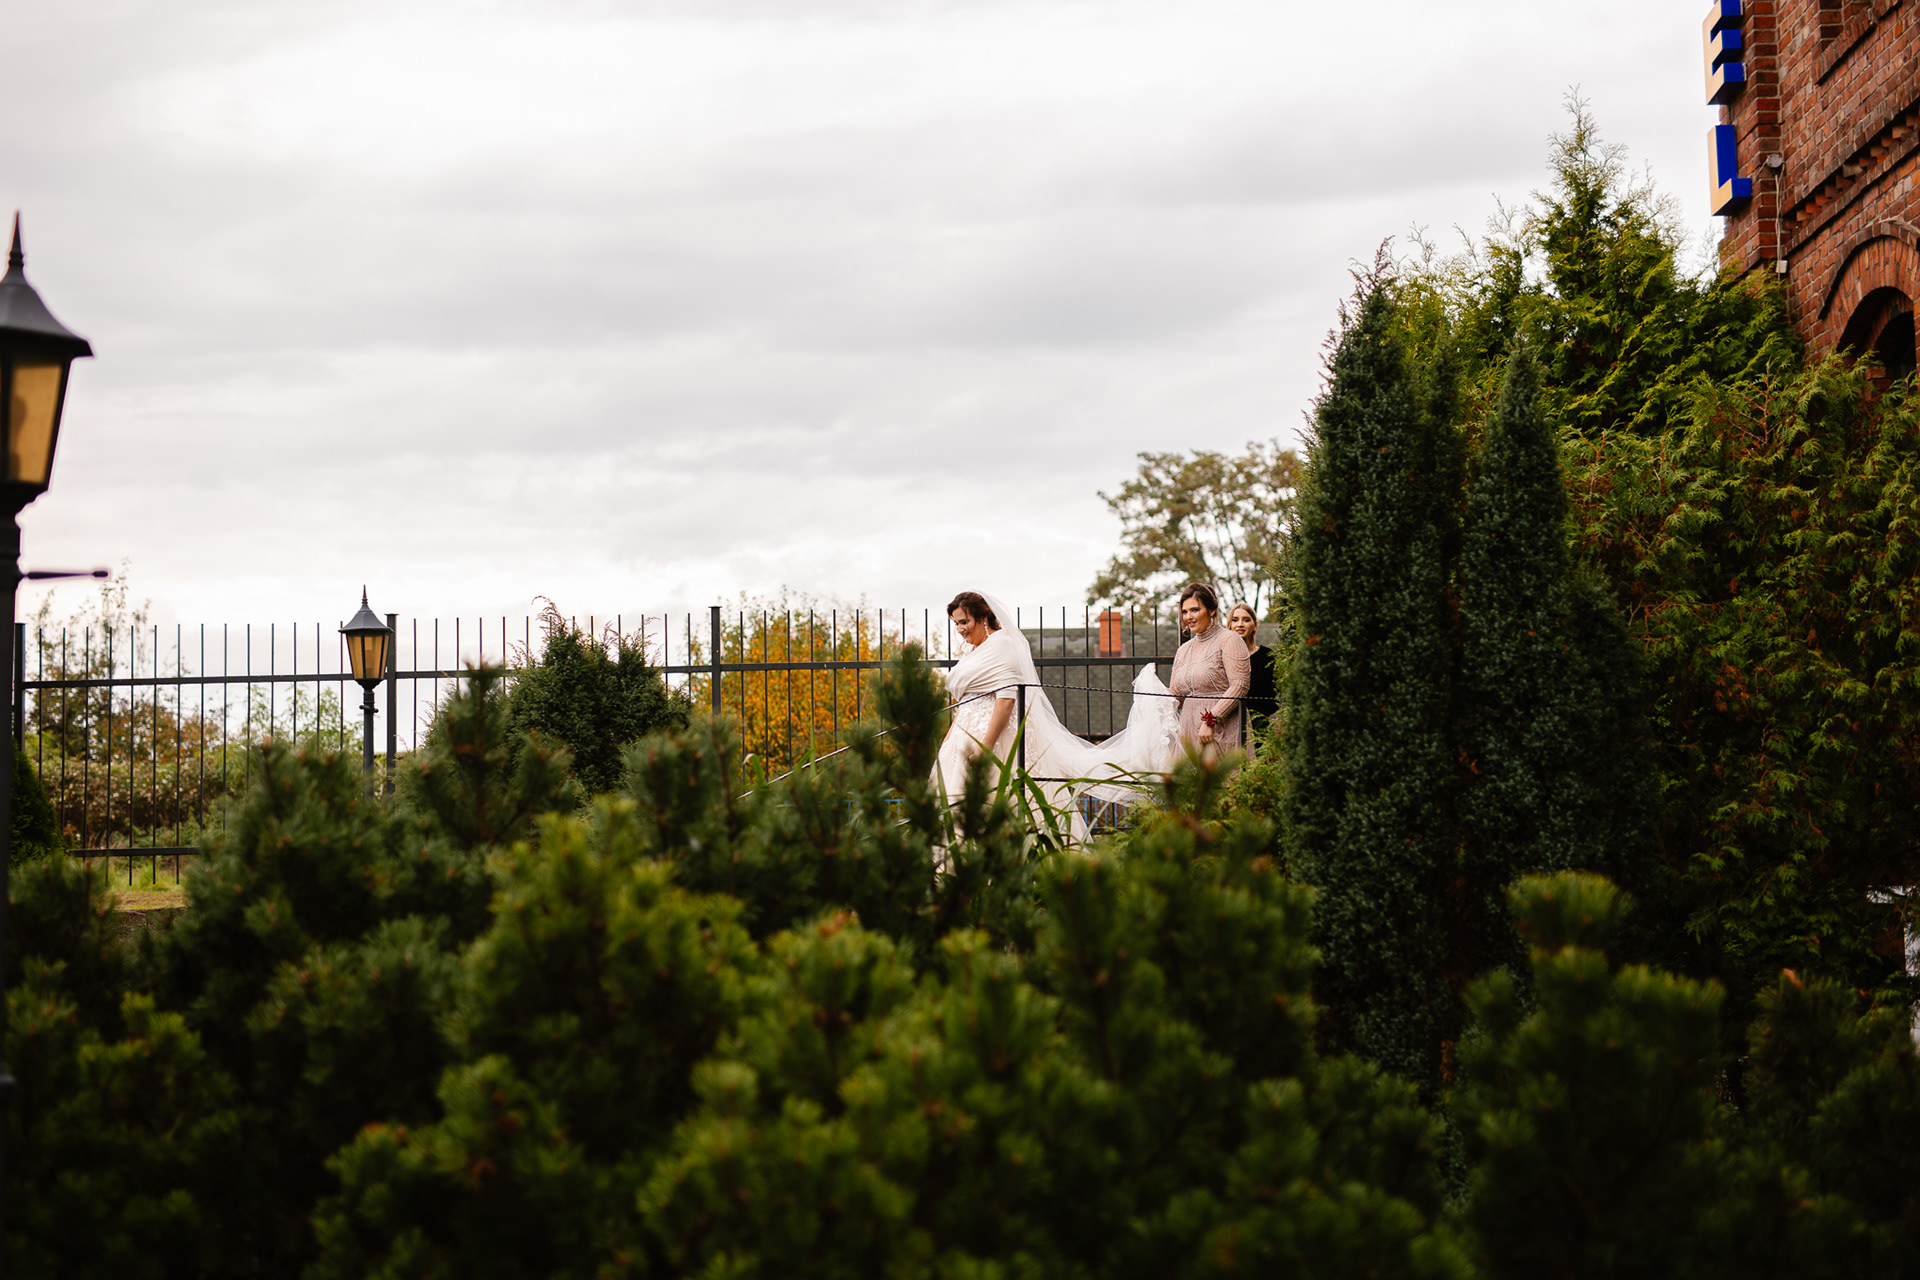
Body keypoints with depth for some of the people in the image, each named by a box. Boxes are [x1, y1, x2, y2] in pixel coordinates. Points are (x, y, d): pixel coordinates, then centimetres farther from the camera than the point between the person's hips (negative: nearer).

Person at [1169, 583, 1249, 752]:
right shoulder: (1184, 650, 19)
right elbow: (1176, 694, 24)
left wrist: (1210, 721, -19)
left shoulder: (1229, 641, -3)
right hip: (1189, 734, 6)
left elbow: (1240, 686, -13)